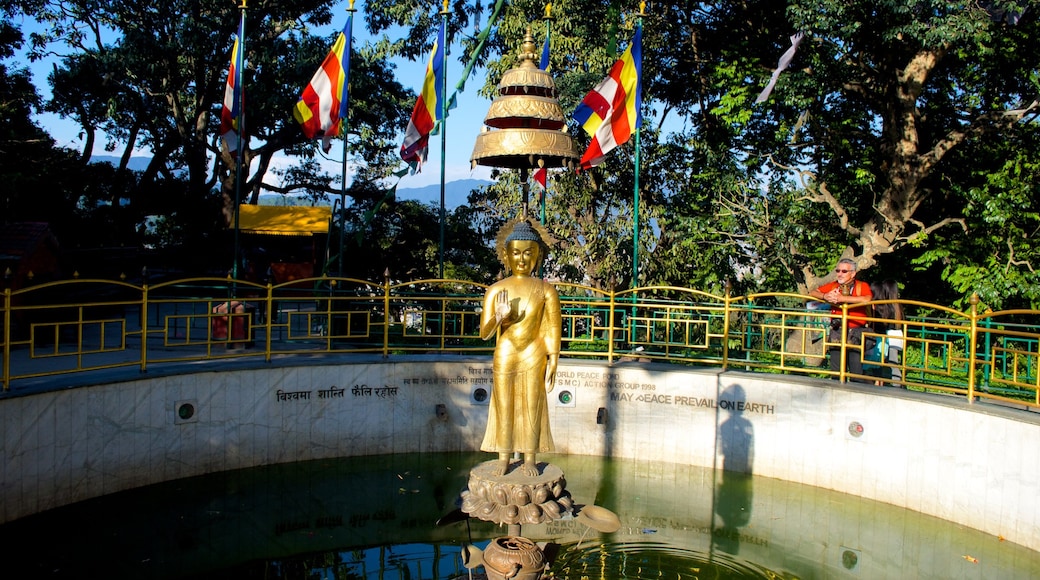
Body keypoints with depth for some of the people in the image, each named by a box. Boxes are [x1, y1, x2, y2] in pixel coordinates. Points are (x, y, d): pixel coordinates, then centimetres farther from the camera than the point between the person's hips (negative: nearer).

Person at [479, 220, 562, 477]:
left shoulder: (545, 290, -2)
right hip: (504, 357, 1)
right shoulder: (496, 290, 0)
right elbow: (484, 333, -1)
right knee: (503, 409, 7)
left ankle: (530, 460, 19)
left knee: (532, 408, 6)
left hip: (533, 358, -1)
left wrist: (552, 365, -1)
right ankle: (503, 459, 21)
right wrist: (498, 318, -22)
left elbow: (552, 330, 1)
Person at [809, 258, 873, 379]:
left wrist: (842, 298, -17)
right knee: (836, 373, 6)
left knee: (857, 373, -5)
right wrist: (825, 296, -7)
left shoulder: (862, 286, 2)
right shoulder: (833, 286, 14)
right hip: (837, 333, 3)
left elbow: (867, 299, -18)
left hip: (855, 334, -3)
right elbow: (813, 293, 14)